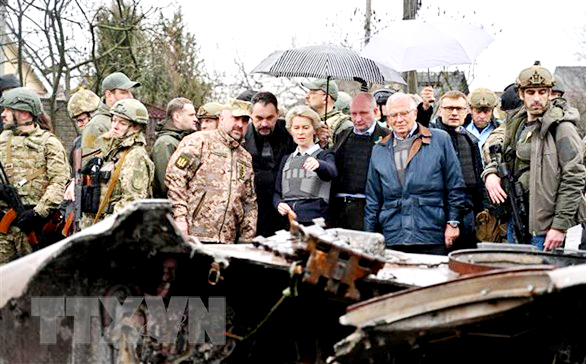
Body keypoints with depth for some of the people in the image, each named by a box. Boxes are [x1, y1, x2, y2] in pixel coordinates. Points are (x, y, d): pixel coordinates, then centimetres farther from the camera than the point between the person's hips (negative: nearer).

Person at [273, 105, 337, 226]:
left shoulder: (325, 156, 7)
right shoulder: (286, 159, 21)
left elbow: (332, 172, -17)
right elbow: (277, 192, 21)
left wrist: (318, 164, -38)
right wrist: (279, 204, -2)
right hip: (287, 220, 3)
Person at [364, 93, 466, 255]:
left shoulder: (440, 140, 5)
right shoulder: (379, 150, 14)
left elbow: (455, 187, 5)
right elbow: (373, 199, 16)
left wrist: (453, 222, -1)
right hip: (392, 240, 2)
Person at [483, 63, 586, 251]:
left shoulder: (561, 128, -10)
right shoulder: (516, 125, 13)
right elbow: (500, 159, 25)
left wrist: (560, 226, -17)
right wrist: (490, 174, 0)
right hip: (516, 223, 7)